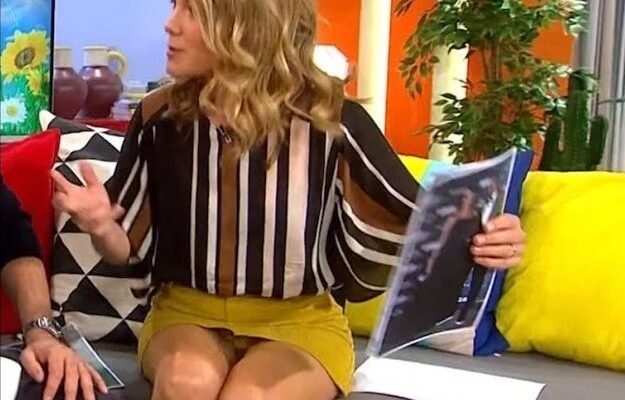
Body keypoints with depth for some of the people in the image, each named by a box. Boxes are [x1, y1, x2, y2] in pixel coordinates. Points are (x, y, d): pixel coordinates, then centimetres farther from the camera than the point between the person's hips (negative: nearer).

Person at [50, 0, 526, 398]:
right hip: (188, 313, 2)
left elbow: (415, 226, -4)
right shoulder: (159, 117, -4)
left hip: (300, 321, -2)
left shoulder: (330, 120, -12)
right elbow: (128, 246, 6)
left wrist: (475, 240, -26)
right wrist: (101, 225, -18)